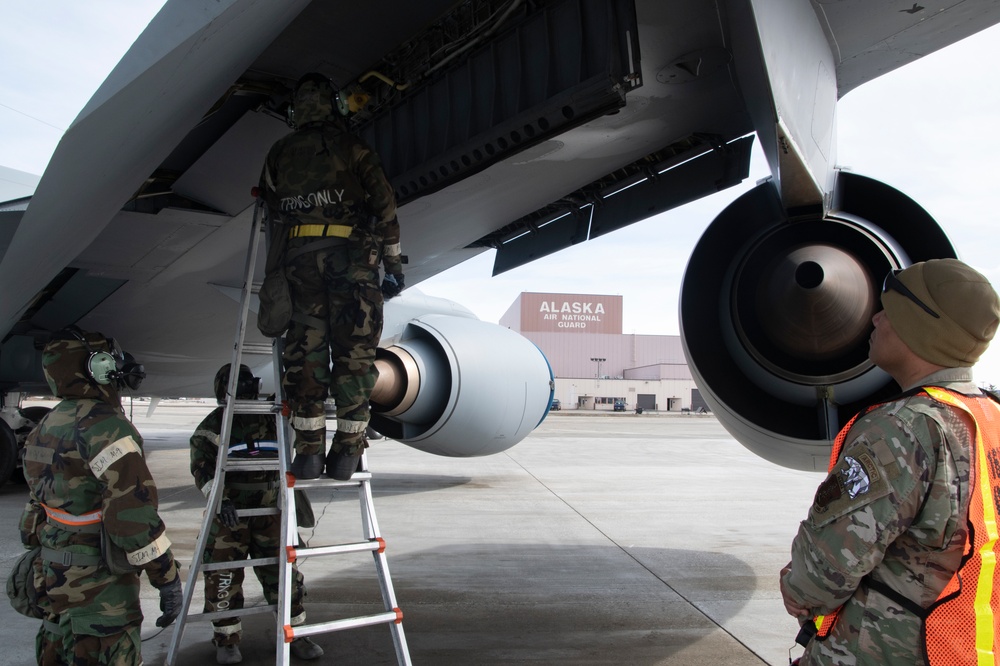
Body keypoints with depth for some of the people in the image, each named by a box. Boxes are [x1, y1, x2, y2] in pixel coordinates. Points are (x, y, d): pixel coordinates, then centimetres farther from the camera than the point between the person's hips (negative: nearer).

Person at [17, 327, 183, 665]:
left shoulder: (46, 427, 10)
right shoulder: (104, 424, -20)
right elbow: (133, 511, -25)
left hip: (54, 575, 9)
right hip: (99, 586, -9)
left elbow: (39, 501, 18)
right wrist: (168, 579, -19)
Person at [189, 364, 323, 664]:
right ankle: (226, 639, 22)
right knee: (224, 577, 3)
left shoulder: (273, 419, 6)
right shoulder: (212, 426, -4)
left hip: (270, 510, 3)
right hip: (229, 512, -2)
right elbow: (202, 467, -14)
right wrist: (221, 499, -26)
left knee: (283, 572, 5)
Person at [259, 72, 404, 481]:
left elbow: (273, 214, 16)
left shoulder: (278, 155, 19)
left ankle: (309, 451, 2)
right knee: (353, 352, 0)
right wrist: (393, 265, 5)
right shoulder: (354, 149, 8)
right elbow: (384, 207, 2)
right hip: (352, 256, -2)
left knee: (305, 353, 4)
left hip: (300, 258, 3)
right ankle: (347, 450, 1)